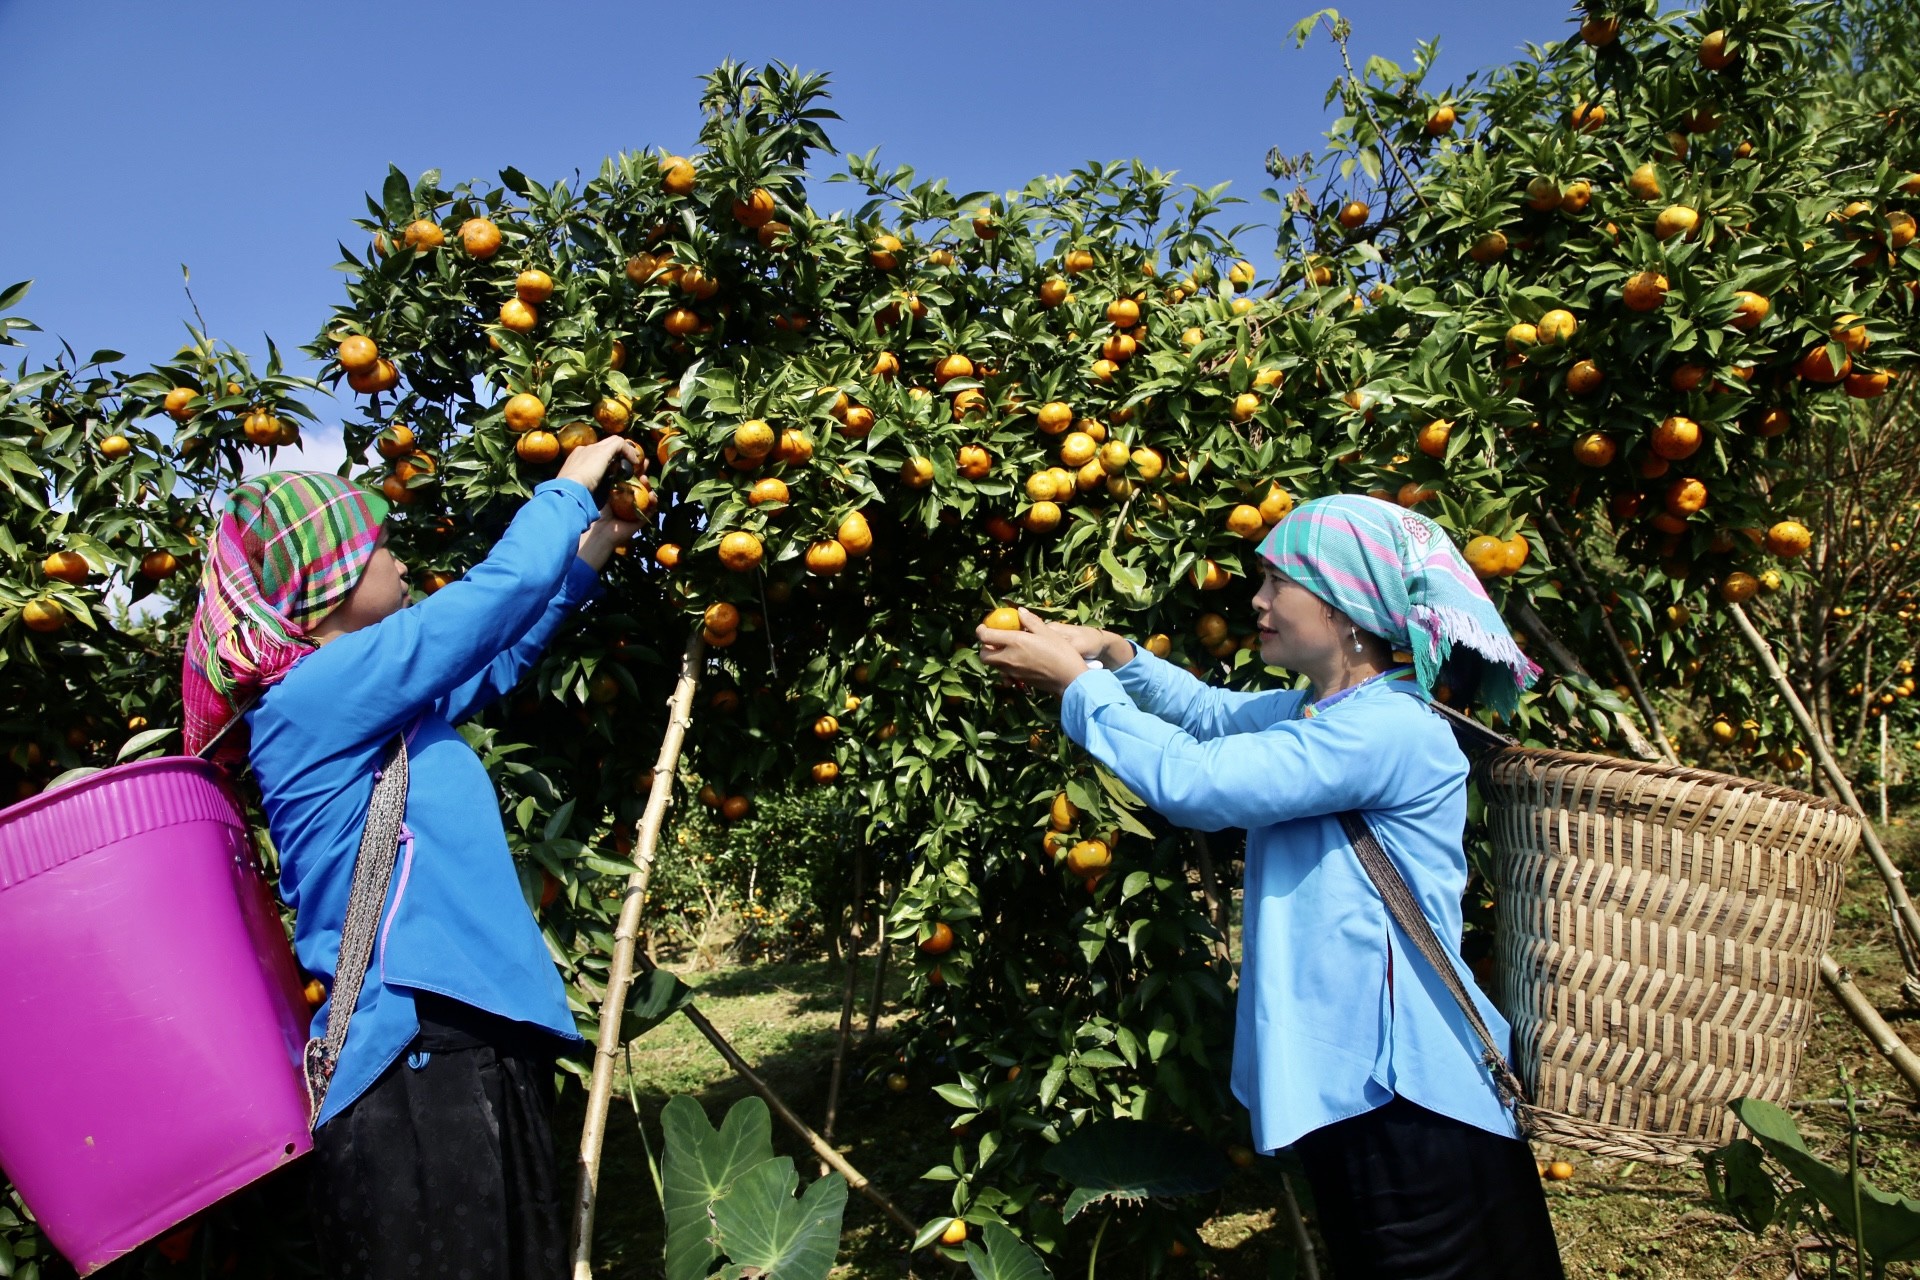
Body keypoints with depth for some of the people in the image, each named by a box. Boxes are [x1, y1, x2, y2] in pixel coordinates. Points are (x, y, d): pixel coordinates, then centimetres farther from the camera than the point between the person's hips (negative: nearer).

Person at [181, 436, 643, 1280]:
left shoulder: (380, 703, 14)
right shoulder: (317, 693, -12)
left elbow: (499, 653, 30)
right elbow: (500, 591, -12)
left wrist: (587, 555, 30)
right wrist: (569, 488, 3)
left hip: (481, 1045, 9)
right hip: (416, 1061, -9)